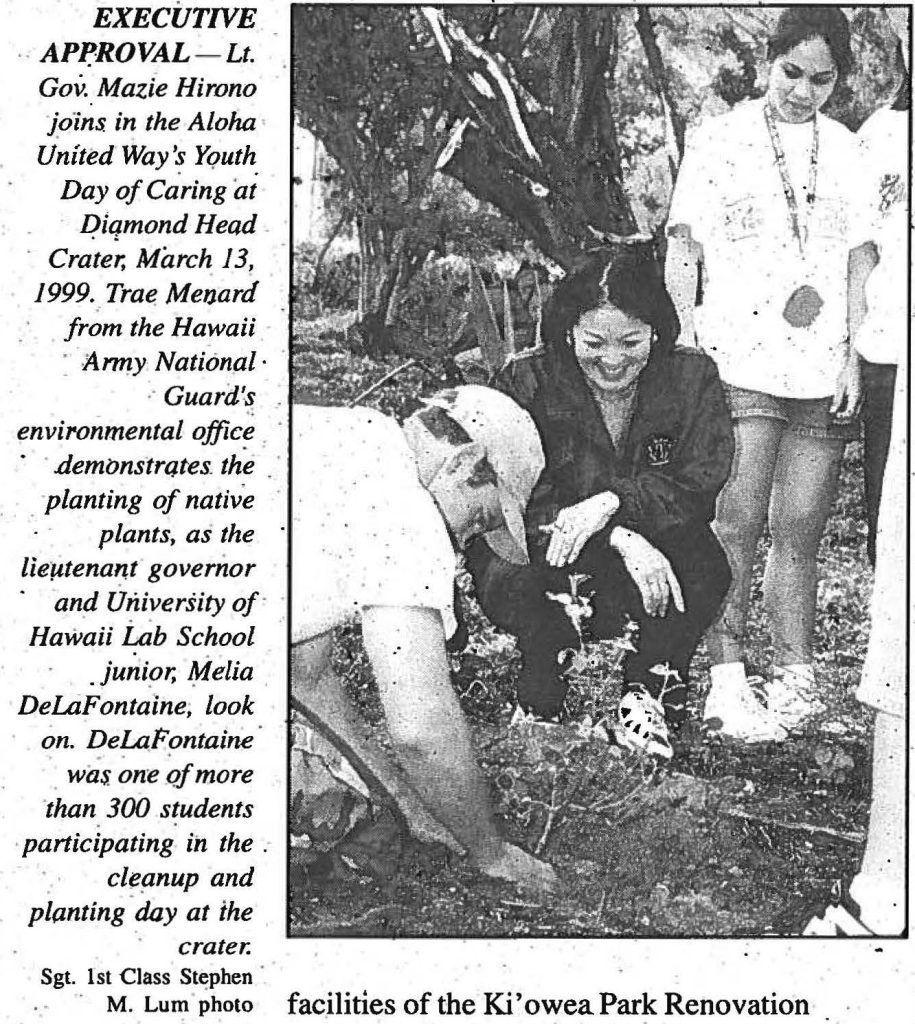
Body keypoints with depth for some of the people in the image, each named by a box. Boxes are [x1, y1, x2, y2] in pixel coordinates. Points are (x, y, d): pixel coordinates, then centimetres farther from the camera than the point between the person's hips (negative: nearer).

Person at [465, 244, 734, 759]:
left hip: (653, 582, 1)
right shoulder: (526, 383, -10)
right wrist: (621, 539, -33)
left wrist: (610, 503, -31)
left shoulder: (693, 377, -3)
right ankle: (544, 680, -3)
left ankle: (652, 692, -6)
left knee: (704, 568, -30)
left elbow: (699, 483, -14)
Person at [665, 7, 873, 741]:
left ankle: (796, 678, 11)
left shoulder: (845, 150, 15)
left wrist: (853, 352, 5)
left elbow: (861, 259, 15)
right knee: (737, 523, -7)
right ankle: (728, 682, -1)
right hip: (740, 367, -3)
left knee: (800, 531, 4)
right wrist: (684, 341, -5)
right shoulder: (719, 139, 5)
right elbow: (683, 253, 4)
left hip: (824, 373, 3)